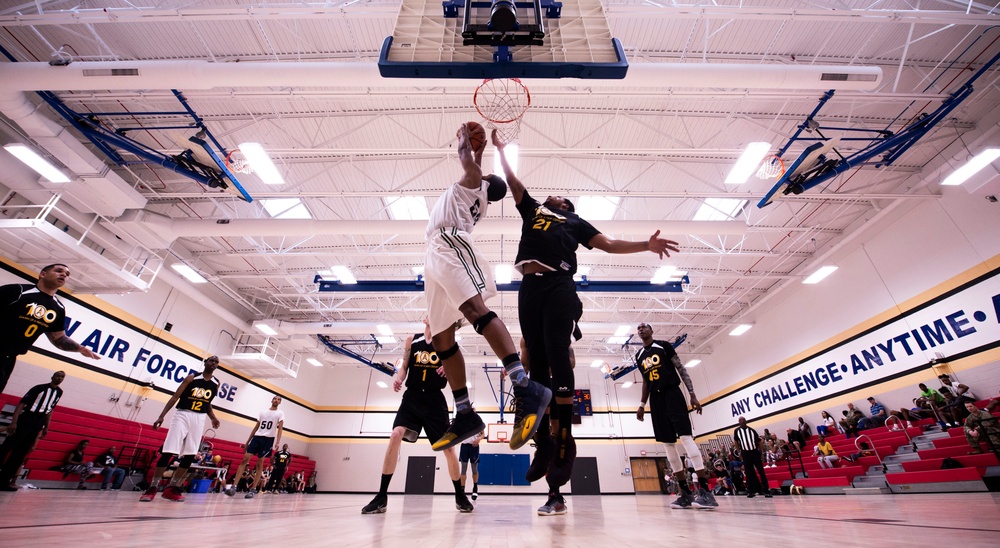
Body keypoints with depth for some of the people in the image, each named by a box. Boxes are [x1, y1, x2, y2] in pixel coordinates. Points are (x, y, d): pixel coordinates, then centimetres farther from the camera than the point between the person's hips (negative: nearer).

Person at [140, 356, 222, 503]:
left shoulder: (216, 384, 8)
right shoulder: (192, 377, -4)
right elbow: (175, 397, -4)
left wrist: (213, 418, 4)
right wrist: (161, 416, -11)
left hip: (199, 419, 4)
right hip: (183, 415, -3)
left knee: (190, 456, 0)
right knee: (168, 452, -8)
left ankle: (171, 488, 12)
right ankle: (152, 488, 4)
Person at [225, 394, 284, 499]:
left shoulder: (280, 413, 2)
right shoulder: (263, 412, 14)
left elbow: (280, 428, -7)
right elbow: (256, 427, 18)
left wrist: (277, 443, -19)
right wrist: (248, 441, 13)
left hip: (268, 439, -4)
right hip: (257, 437, 4)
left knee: (260, 463, -2)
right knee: (245, 459, -7)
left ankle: (253, 489, 3)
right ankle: (234, 486, -6)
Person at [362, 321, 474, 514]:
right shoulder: (412, 340, 6)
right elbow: (404, 366, 10)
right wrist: (398, 378, -11)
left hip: (435, 399, -1)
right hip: (412, 396, 1)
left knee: (448, 448, 0)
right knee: (396, 435, -19)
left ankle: (460, 496, 19)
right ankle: (381, 496, -5)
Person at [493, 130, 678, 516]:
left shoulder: (575, 221, 26)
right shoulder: (532, 208, 32)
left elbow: (608, 244, 18)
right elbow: (513, 182, 33)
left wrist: (646, 245, 7)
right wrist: (501, 151, 34)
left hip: (559, 285, -2)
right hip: (530, 286, 3)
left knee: (558, 356, -16)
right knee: (537, 361, -3)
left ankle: (565, 439, -12)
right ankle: (544, 441, 1)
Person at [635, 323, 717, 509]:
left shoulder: (663, 345, 2)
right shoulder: (639, 356, 16)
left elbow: (681, 369, -1)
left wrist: (692, 394, -9)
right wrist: (642, 405, 14)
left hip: (672, 393, -5)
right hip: (655, 399, 5)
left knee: (685, 436, -15)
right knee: (668, 443, 2)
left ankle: (705, 490, -15)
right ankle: (686, 492, 6)